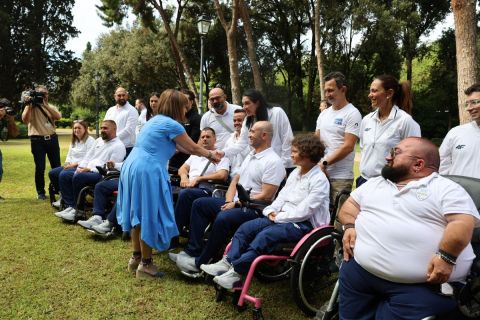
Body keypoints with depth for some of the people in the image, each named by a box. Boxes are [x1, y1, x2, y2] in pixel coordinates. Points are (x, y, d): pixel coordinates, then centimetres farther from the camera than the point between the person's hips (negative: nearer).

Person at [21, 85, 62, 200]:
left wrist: (45, 104, -13)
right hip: (37, 140, -3)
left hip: (52, 138, 3)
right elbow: (25, 120, -14)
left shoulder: (51, 107, 12)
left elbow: (58, 117, -9)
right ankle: (40, 192, 11)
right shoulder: (31, 107, 3)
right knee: (40, 168, -2)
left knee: (57, 166, 7)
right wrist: (28, 104, -17)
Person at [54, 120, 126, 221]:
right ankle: (70, 206, -10)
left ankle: (77, 210, -15)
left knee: (78, 177, -31)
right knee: (63, 175, -7)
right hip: (86, 170, 9)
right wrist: (81, 167, 0)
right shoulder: (98, 141, 21)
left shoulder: (119, 146, -7)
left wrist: (89, 169, -19)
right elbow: (88, 156, 21)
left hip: (101, 174, -9)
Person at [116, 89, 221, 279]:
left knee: (139, 214, 17)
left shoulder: (156, 120, 20)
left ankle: (136, 258, 28)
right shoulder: (172, 125, -9)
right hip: (147, 172, -10)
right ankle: (145, 264, 11)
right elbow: (193, 148, 1)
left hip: (132, 167, 10)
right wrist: (210, 155, 19)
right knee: (149, 216, 0)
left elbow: (182, 148, 25)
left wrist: (204, 153, 29)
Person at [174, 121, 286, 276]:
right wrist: (229, 202, 1)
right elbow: (236, 179, 18)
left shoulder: (273, 161, -13)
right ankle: (193, 251, -1)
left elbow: (266, 196, -19)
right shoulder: (251, 155, 17)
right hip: (235, 203, 10)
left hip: (254, 209, -10)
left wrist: (236, 203, -15)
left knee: (222, 218, -34)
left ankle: (200, 262, -18)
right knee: (199, 204, 4)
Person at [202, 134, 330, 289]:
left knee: (265, 235, -31)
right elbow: (282, 196, 14)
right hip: (283, 217, 8)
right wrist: (271, 211, -5)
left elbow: (303, 211, -18)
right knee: (246, 227, -10)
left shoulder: (319, 180, -12)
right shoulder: (295, 173, 15)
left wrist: (279, 217, -14)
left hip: (304, 224, -8)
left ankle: (236, 272, -26)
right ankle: (227, 262, -14)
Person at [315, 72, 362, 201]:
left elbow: (348, 146, -14)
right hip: (320, 172, 7)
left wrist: (324, 163, -13)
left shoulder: (352, 114, -7)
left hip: (341, 176, -6)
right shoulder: (324, 114, 14)